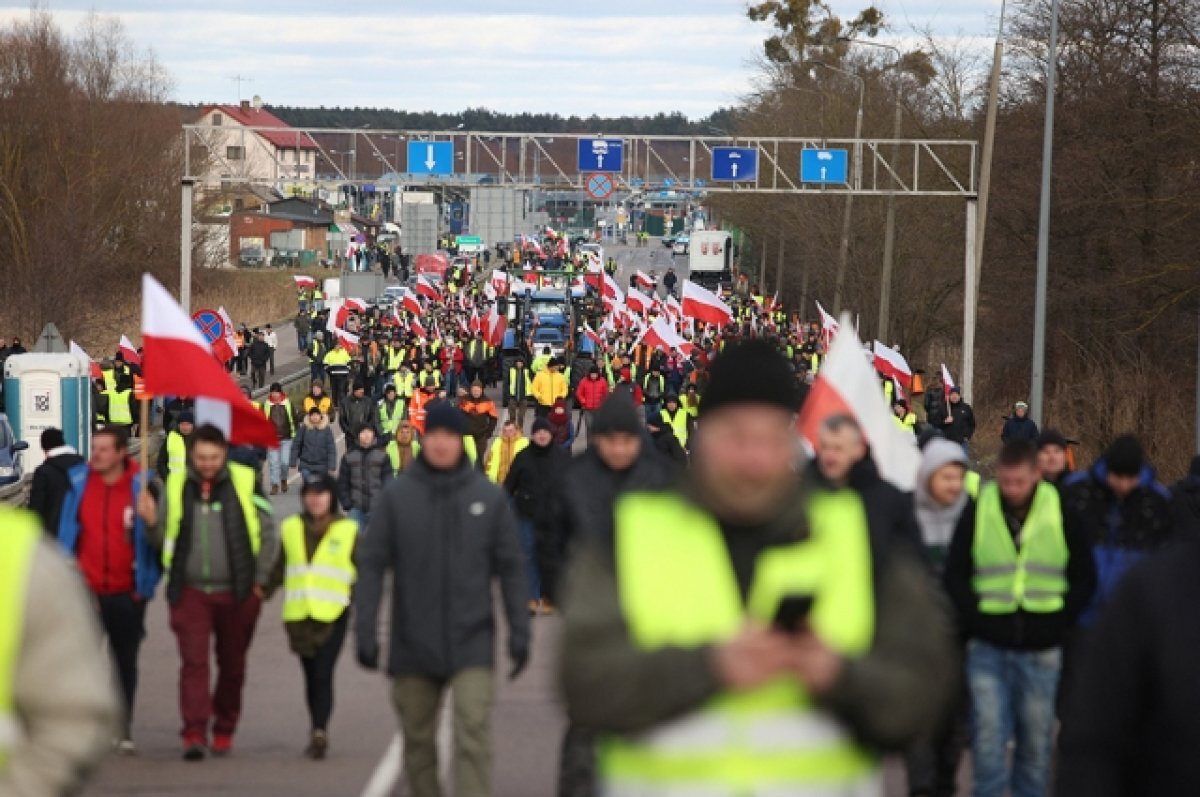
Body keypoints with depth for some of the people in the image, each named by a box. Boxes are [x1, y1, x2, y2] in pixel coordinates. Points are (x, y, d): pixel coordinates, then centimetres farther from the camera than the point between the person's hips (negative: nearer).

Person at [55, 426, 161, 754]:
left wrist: (147, 581, -3)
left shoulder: (141, 485, -5)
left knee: (125, 662, 10)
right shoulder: (77, 481, 0)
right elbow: (65, 531, 7)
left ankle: (123, 730, 21)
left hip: (126, 591, -1)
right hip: (85, 588, 1)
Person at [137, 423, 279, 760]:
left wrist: (259, 581, 2)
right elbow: (165, 539, 10)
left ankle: (224, 730, 24)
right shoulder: (175, 486, 5)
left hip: (236, 593, 0)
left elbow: (268, 534, 5)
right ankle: (194, 734, -13)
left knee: (232, 664, 10)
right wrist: (152, 521, -10)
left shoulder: (244, 483, 0)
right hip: (190, 591, 0)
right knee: (193, 661, -11)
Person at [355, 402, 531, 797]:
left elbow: (510, 568, 5)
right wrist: (365, 632, -4)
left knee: (473, 731, -13)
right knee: (418, 738, 10)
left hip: (472, 641, -1)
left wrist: (519, 632, 1)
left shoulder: (489, 497, 2)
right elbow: (371, 565, 1)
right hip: (413, 642, 1)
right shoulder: (397, 496, 0)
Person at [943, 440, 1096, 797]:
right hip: (988, 648, -1)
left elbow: (1084, 579, 8)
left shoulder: (1061, 516, 0)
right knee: (988, 736, -5)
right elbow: (955, 575, 6)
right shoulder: (977, 513, -1)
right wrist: (976, 620, -5)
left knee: (1036, 741, 8)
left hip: (1041, 650, 1)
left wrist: (1059, 621, -2)